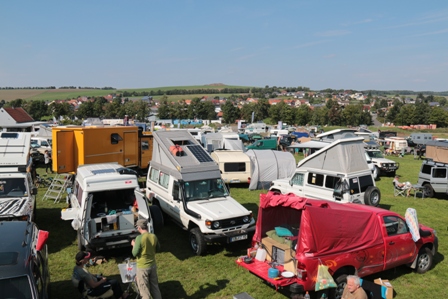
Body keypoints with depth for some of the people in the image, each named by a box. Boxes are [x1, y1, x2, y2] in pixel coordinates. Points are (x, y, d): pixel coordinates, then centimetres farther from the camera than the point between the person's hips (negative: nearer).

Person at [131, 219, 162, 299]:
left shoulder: (139, 238, -22)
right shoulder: (154, 236, -5)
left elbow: (135, 253, -15)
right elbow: (158, 248, 10)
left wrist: (134, 245, 1)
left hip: (143, 267, -5)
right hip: (153, 265, 5)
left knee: (144, 289, 8)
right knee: (155, 286, 20)